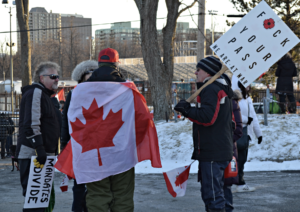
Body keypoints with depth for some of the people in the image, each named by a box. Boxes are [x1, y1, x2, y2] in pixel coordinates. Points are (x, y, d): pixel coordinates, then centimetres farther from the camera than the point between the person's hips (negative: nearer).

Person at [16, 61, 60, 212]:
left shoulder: (45, 94, 22)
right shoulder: (35, 92, -11)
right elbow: (31, 124, -21)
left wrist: (51, 152, 25)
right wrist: (39, 149, -26)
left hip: (42, 155, 10)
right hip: (32, 155, -10)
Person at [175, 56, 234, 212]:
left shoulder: (210, 89, -13)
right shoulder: (221, 89, 20)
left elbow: (207, 117, -25)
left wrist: (187, 110, -13)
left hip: (212, 152, -11)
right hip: (222, 150, 11)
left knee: (212, 194, -9)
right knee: (215, 192, 18)